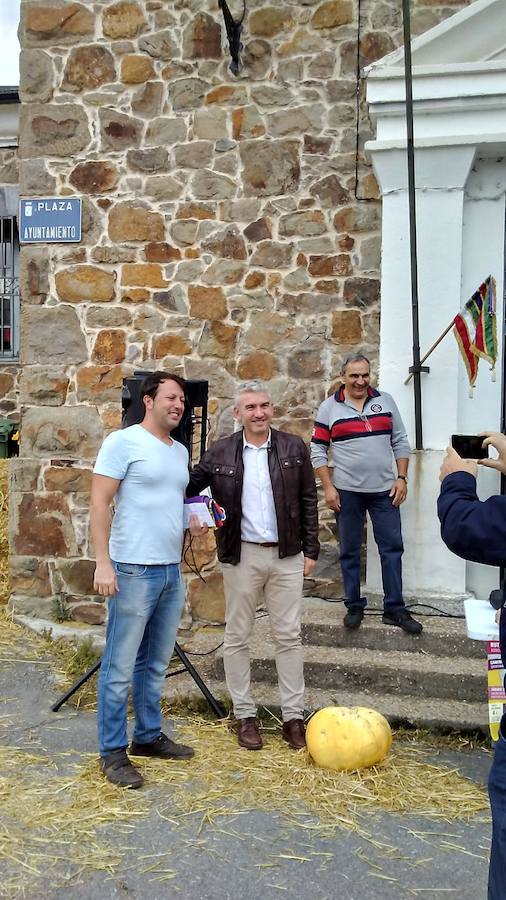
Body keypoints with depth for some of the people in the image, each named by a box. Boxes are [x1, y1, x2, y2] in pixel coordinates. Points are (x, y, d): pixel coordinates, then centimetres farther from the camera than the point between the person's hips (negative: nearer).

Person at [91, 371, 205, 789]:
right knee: (120, 667, 1)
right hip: (134, 570, -7)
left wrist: (193, 521, 6)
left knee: (156, 663, 16)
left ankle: (148, 736, 30)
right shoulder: (123, 442, -8)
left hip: (172, 570, 8)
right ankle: (113, 751, 13)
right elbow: (100, 503, -12)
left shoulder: (181, 450, 15)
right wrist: (103, 562, -18)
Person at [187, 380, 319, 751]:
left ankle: (294, 716, 19)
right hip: (241, 555, 0)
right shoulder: (220, 453, -1)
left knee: (289, 636, 7)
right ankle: (245, 714, 22)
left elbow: (309, 500, 3)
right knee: (237, 636, 8)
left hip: (287, 555, 0)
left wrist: (311, 549, 1)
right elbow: (190, 485, 8)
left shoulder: (294, 448, 1)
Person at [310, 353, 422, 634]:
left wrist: (402, 478, 0)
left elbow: (400, 442, 7)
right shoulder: (330, 407, -2)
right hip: (347, 492, -2)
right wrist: (328, 487, -7)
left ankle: (395, 608, 15)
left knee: (392, 547, 5)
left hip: (385, 490, 2)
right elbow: (318, 450, -1)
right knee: (350, 551, 7)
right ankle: (354, 606, 21)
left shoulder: (386, 401, 4)